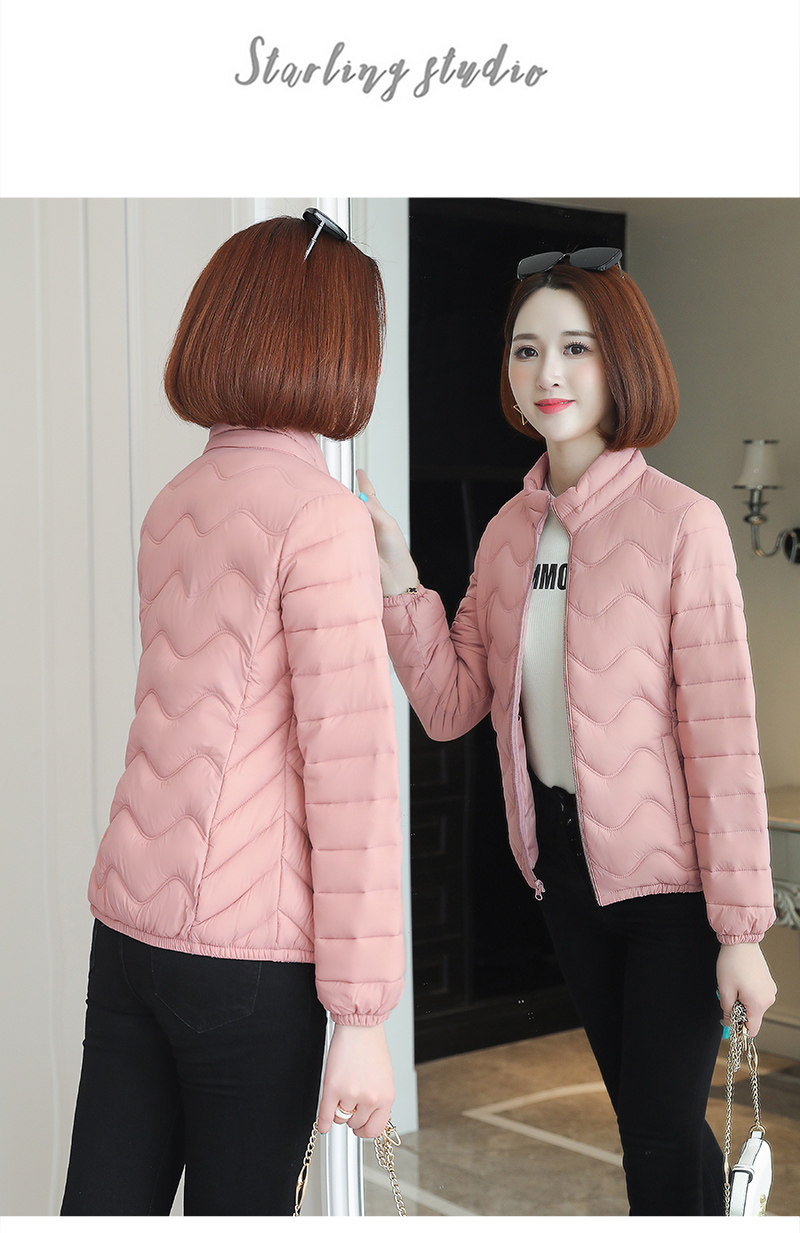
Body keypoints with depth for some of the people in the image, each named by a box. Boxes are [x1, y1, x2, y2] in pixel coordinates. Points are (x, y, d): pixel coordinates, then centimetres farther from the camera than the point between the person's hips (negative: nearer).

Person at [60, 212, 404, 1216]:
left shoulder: (175, 504, 11)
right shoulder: (321, 514, -12)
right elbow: (350, 770, -17)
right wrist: (362, 1016, -14)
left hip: (129, 920, 7)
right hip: (249, 946, -7)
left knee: (106, 1205, 12)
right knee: (240, 1204, 9)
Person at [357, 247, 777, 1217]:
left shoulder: (680, 525, -16)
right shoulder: (508, 532, 3)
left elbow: (724, 738, -17)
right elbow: (452, 707, 0)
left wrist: (741, 931, -16)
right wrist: (396, 578, -13)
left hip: (670, 875, -6)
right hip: (563, 862, 6)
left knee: (662, 1135, 1)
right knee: (639, 1108, 19)